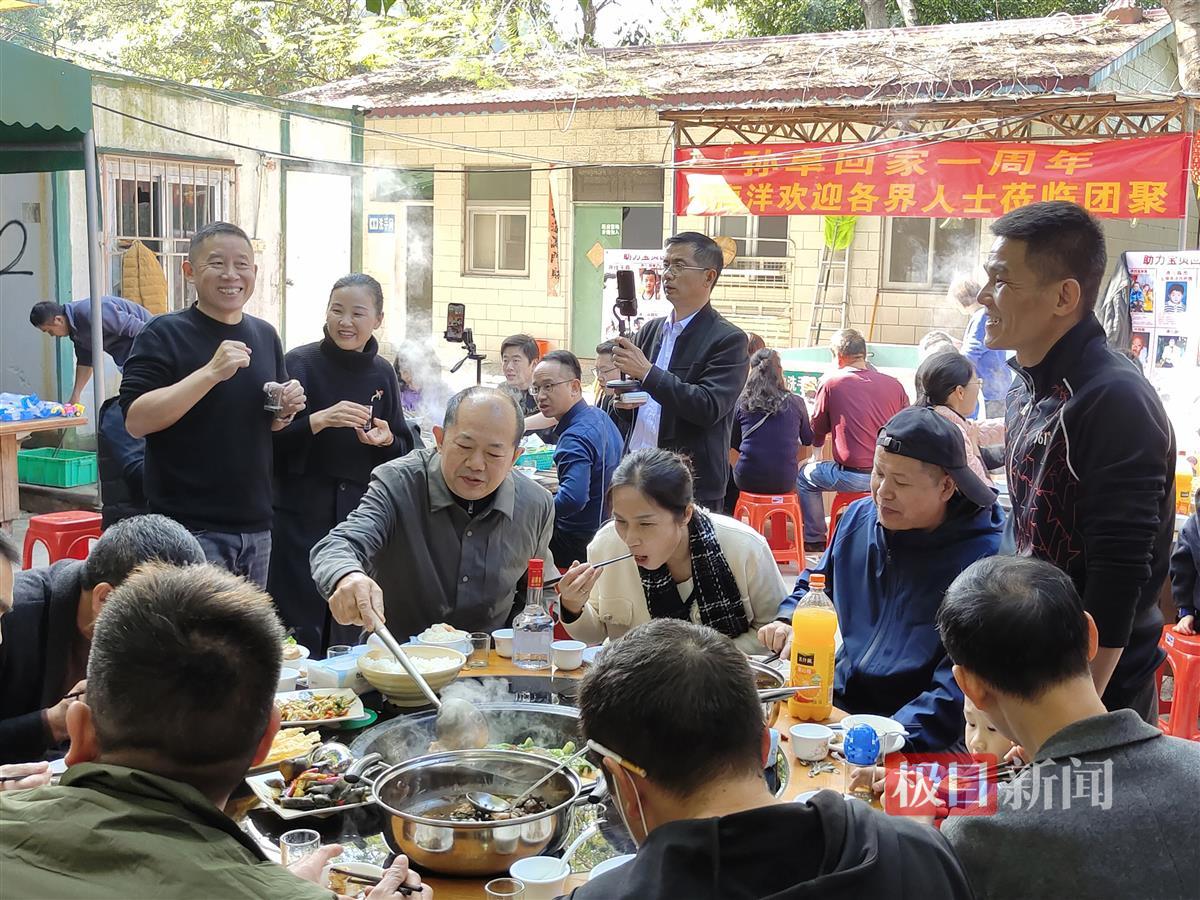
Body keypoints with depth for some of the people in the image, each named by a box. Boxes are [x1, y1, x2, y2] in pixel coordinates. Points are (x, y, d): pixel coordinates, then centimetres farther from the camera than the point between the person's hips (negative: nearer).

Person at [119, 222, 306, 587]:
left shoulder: (265, 335, 11)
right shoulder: (165, 334, -8)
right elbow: (136, 420, -18)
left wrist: (285, 411, -1)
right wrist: (211, 372, -24)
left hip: (255, 525, 6)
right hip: (189, 527, -6)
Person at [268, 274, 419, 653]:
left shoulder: (382, 373, 7)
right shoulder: (299, 363, -5)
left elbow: (405, 448, 13)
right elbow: (271, 440, -11)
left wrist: (387, 440, -8)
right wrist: (319, 420, -25)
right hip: (302, 512, -4)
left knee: (351, 632, 10)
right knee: (299, 627, -3)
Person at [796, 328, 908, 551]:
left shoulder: (831, 382, -5)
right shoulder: (894, 385, 1)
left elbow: (816, 437, 7)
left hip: (852, 477, -4)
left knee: (805, 474, 23)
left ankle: (814, 539, 28)